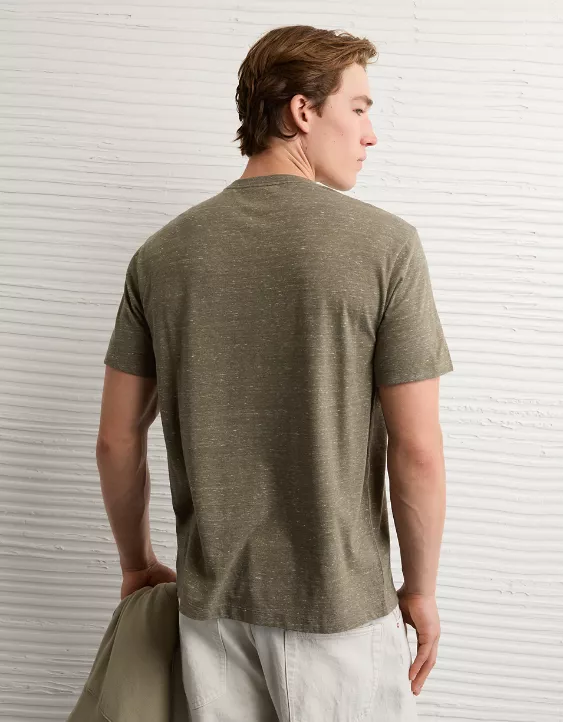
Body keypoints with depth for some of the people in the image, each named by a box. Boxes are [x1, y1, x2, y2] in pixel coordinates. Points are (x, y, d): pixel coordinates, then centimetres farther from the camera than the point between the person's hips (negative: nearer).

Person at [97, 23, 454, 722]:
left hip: (211, 596, 4)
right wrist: (421, 592, 1)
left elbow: (118, 441, 2)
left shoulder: (161, 253, -2)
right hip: (340, 599, -3)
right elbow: (417, 452, -14)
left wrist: (138, 564, 17)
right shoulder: (385, 244, -14)